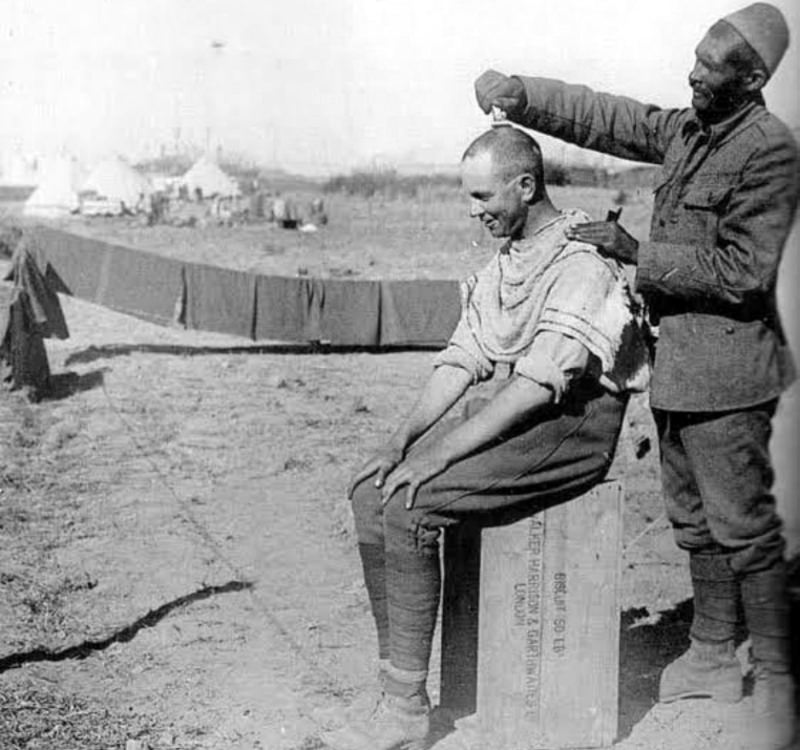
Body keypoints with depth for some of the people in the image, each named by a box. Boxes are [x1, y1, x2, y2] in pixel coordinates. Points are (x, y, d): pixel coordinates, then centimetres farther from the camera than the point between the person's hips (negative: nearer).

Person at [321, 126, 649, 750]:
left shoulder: (584, 260, -14)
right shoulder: (504, 263, 17)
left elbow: (540, 382, -23)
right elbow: (463, 359, 13)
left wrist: (440, 453, -25)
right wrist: (403, 438, -2)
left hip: (573, 423, -9)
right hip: (506, 412, 9)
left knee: (410, 504, -24)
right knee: (370, 490, -11)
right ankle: (396, 675, -10)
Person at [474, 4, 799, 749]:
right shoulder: (685, 129, 9)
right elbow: (597, 115, 11)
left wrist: (636, 252, -19)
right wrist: (515, 92, -3)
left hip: (724, 369, -8)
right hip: (675, 362, 8)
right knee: (693, 516, 16)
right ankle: (712, 655, 30)